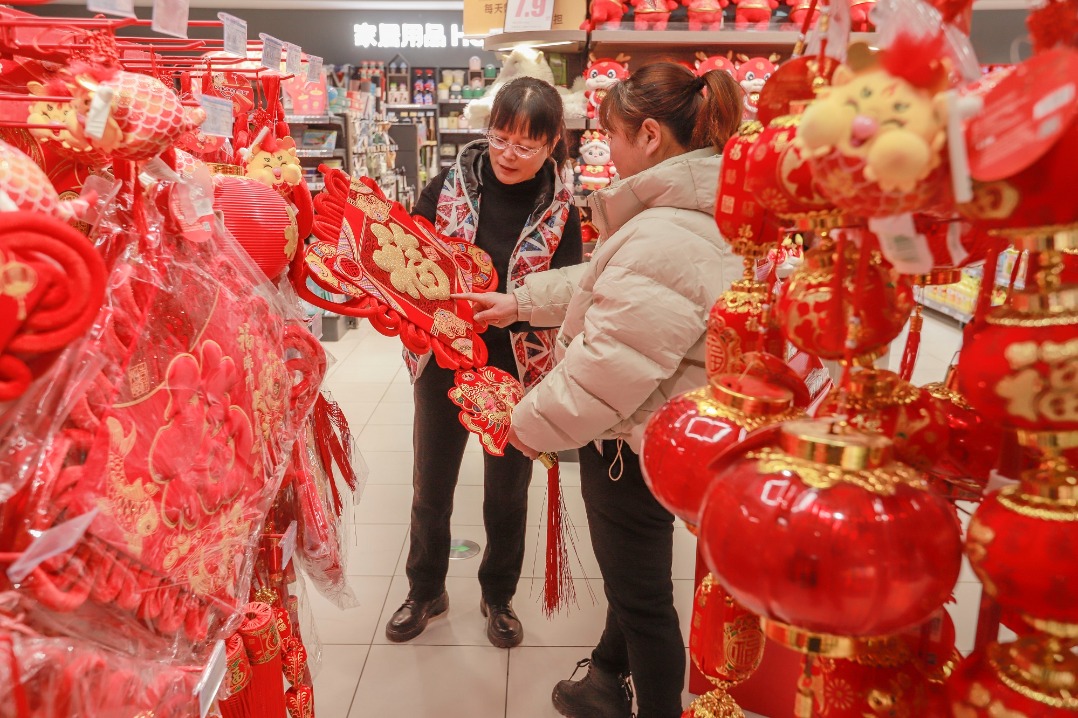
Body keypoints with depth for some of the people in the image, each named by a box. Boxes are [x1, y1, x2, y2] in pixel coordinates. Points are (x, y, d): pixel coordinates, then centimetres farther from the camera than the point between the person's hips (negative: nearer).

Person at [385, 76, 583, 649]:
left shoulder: (559, 214, -8)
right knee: (430, 487, 17)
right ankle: (426, 591, 41)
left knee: (507, 493, 17)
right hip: (442, 363, 1)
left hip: (518, 372, -1)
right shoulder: (450, 187, -7)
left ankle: (498, 596, 41)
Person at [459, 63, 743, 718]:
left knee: (642, 595, 10)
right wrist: (523, 301, 20)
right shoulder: (698, 215, 6)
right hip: (650, 435, 11)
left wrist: (532, 423, -14)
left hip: (633, 446, -11)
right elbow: (599, 283, 18)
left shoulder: (664, 240, -30)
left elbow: (610, 365, -29)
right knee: (632, 574, 28)